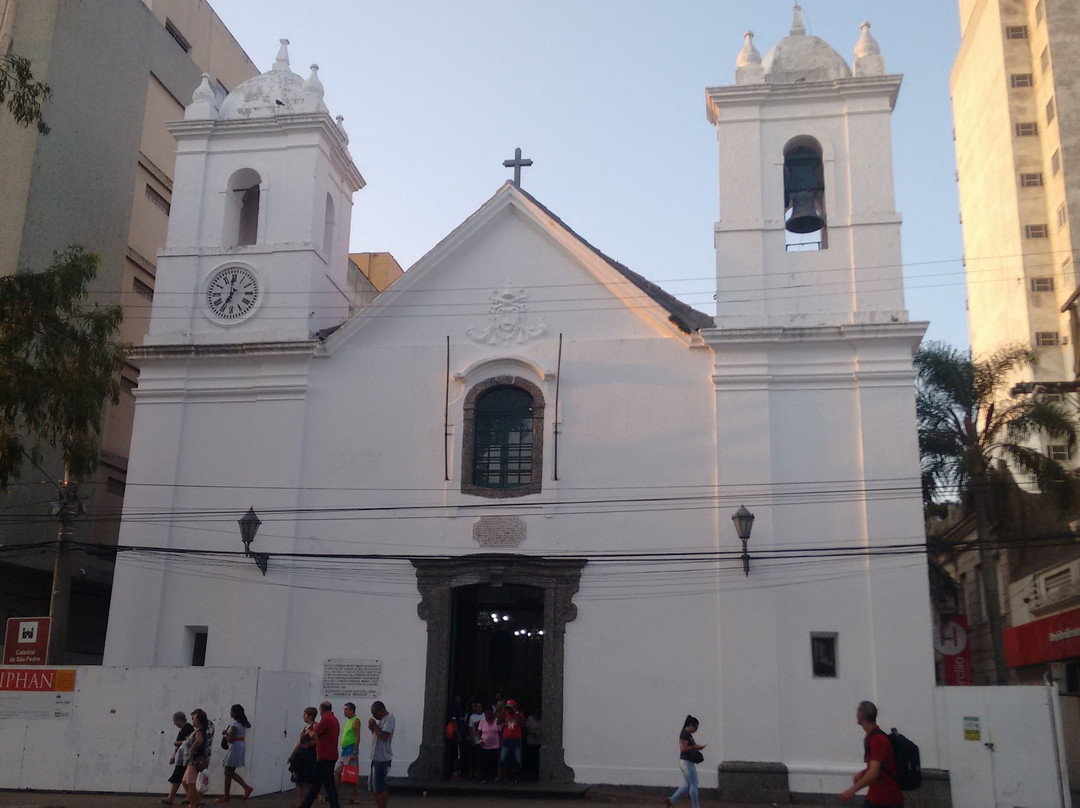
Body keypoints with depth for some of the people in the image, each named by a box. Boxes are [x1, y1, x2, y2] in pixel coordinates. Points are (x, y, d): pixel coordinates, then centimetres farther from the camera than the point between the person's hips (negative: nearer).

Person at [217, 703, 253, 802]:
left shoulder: (235, 725, -18)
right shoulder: (243, 722, 9)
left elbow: (230, 739, -22)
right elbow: (249, 725, 32)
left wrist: (225, 734, -3)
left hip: (235, 748, -9)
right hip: (242, 746, 9)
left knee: (228, 773, 1)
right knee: (231, 772, 14)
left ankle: (226, 797, 5)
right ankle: (246, 787, 2)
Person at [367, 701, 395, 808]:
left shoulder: (389, 718, -14)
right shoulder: (381, 719, 15)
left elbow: (384, 736, -24)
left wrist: (374, 725, -15)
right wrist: (372, 728, 2)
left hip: (382, 758, -10)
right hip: (376, 757, 10)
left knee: (380, 787, -4)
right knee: (373, 787, 17)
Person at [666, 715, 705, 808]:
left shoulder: (689, 735, 15)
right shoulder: (684, 734, -16)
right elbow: (683, 748, -23)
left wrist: (697, 747, 8)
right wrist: (695, 746, -16)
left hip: (689, 762, 10)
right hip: (686, 762, -10)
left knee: (687, 784, 12)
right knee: (694, 784, -2)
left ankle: (672, 799, 14)